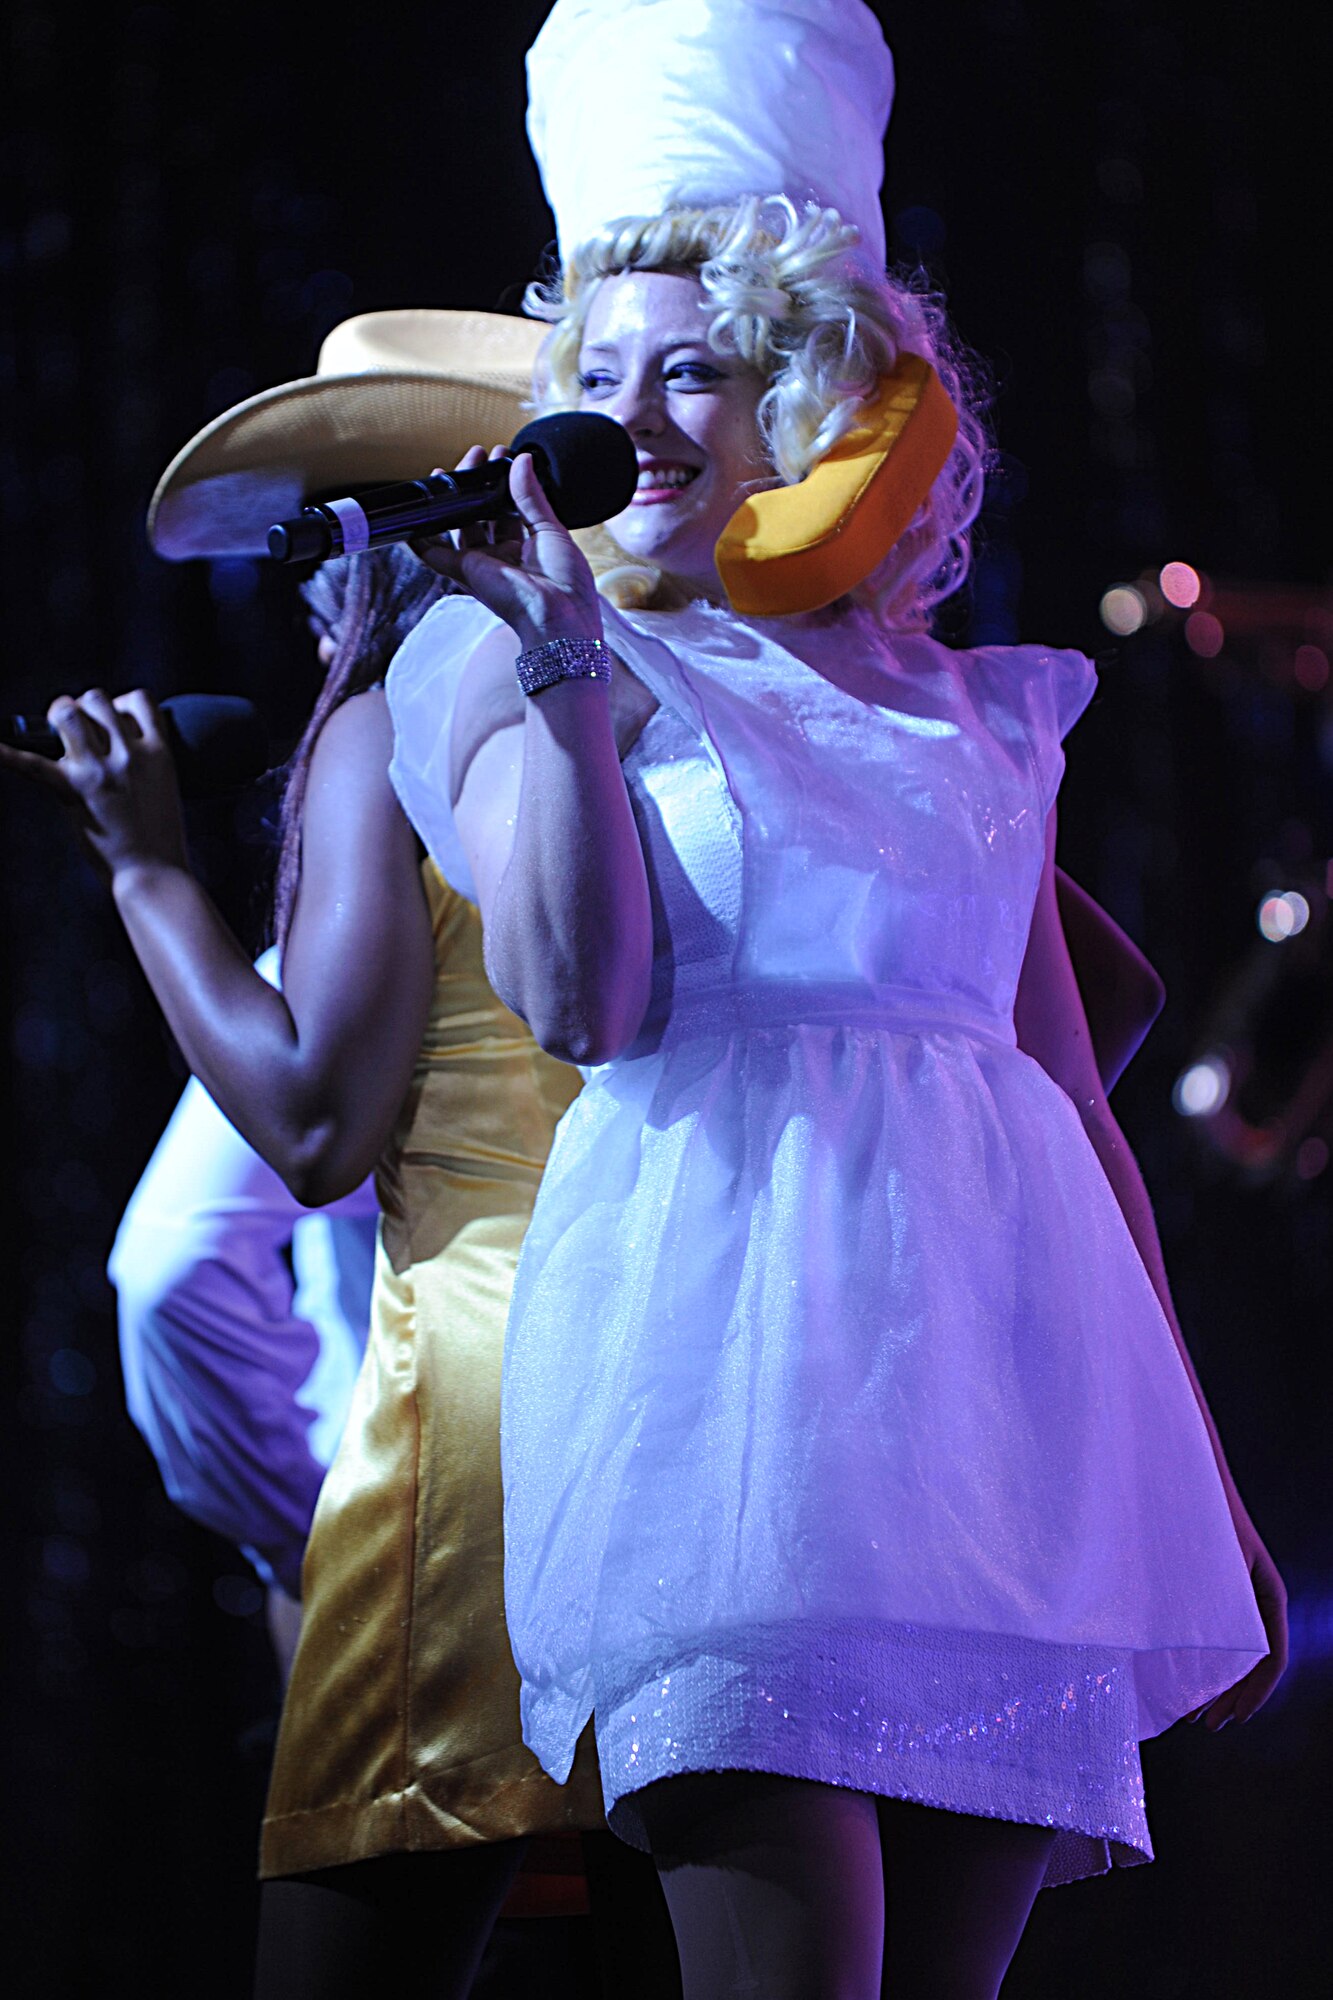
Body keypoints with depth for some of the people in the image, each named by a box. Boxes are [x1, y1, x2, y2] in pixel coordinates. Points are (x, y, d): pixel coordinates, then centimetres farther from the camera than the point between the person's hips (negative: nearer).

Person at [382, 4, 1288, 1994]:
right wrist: (561, 655, -10)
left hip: (1006, 1342, 4)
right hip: (721, 1318, -4)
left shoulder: (969, 709, 21)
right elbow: (581, 1002, -6)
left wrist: (1197, 1471, 20)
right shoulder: (529, 670, 11)